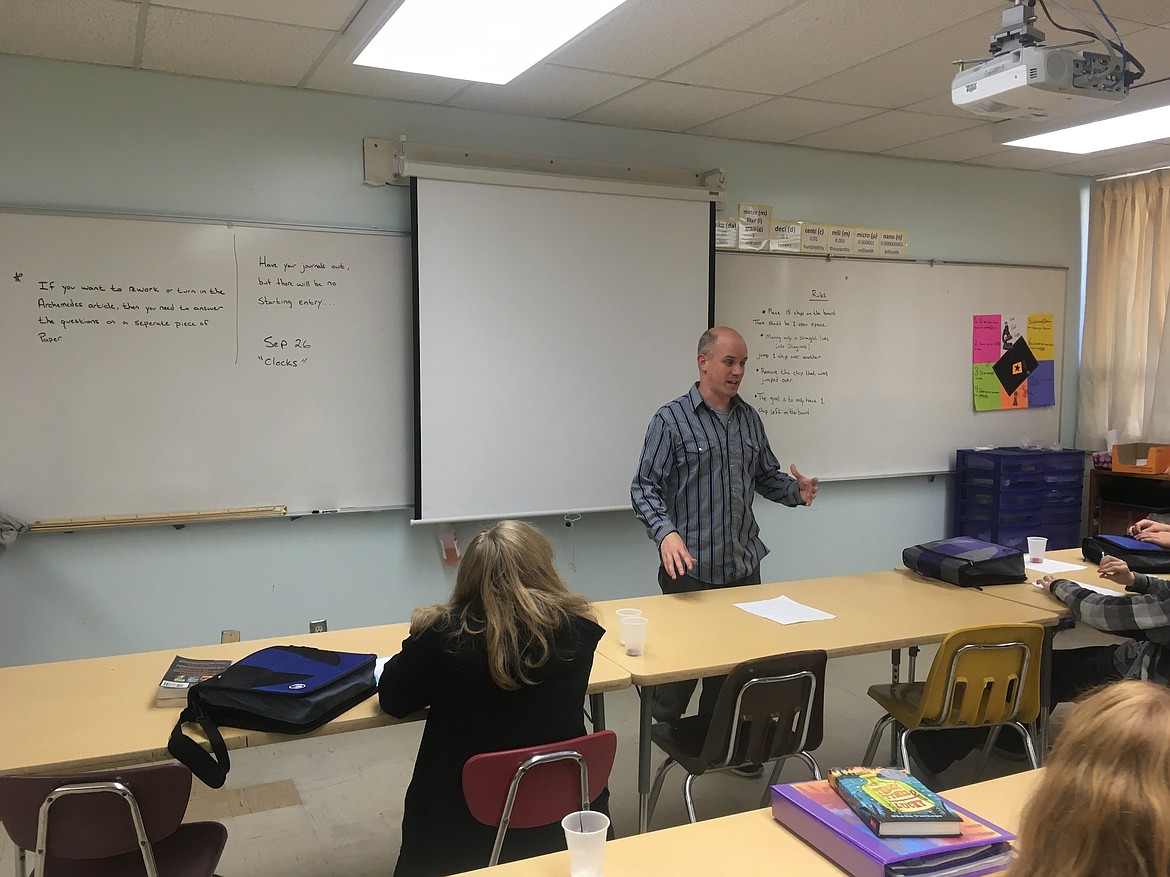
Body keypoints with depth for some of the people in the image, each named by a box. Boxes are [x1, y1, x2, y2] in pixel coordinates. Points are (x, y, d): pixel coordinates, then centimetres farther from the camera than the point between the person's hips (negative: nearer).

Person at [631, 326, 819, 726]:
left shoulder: (750, 419, 10)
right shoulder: (671, 419, -7)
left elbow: (766, 476, 18)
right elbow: (644, 487, -11)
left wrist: (796, 490, -4)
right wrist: (666, 532, -28)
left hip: (743, 566, 6)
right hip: (690, 569, -5)